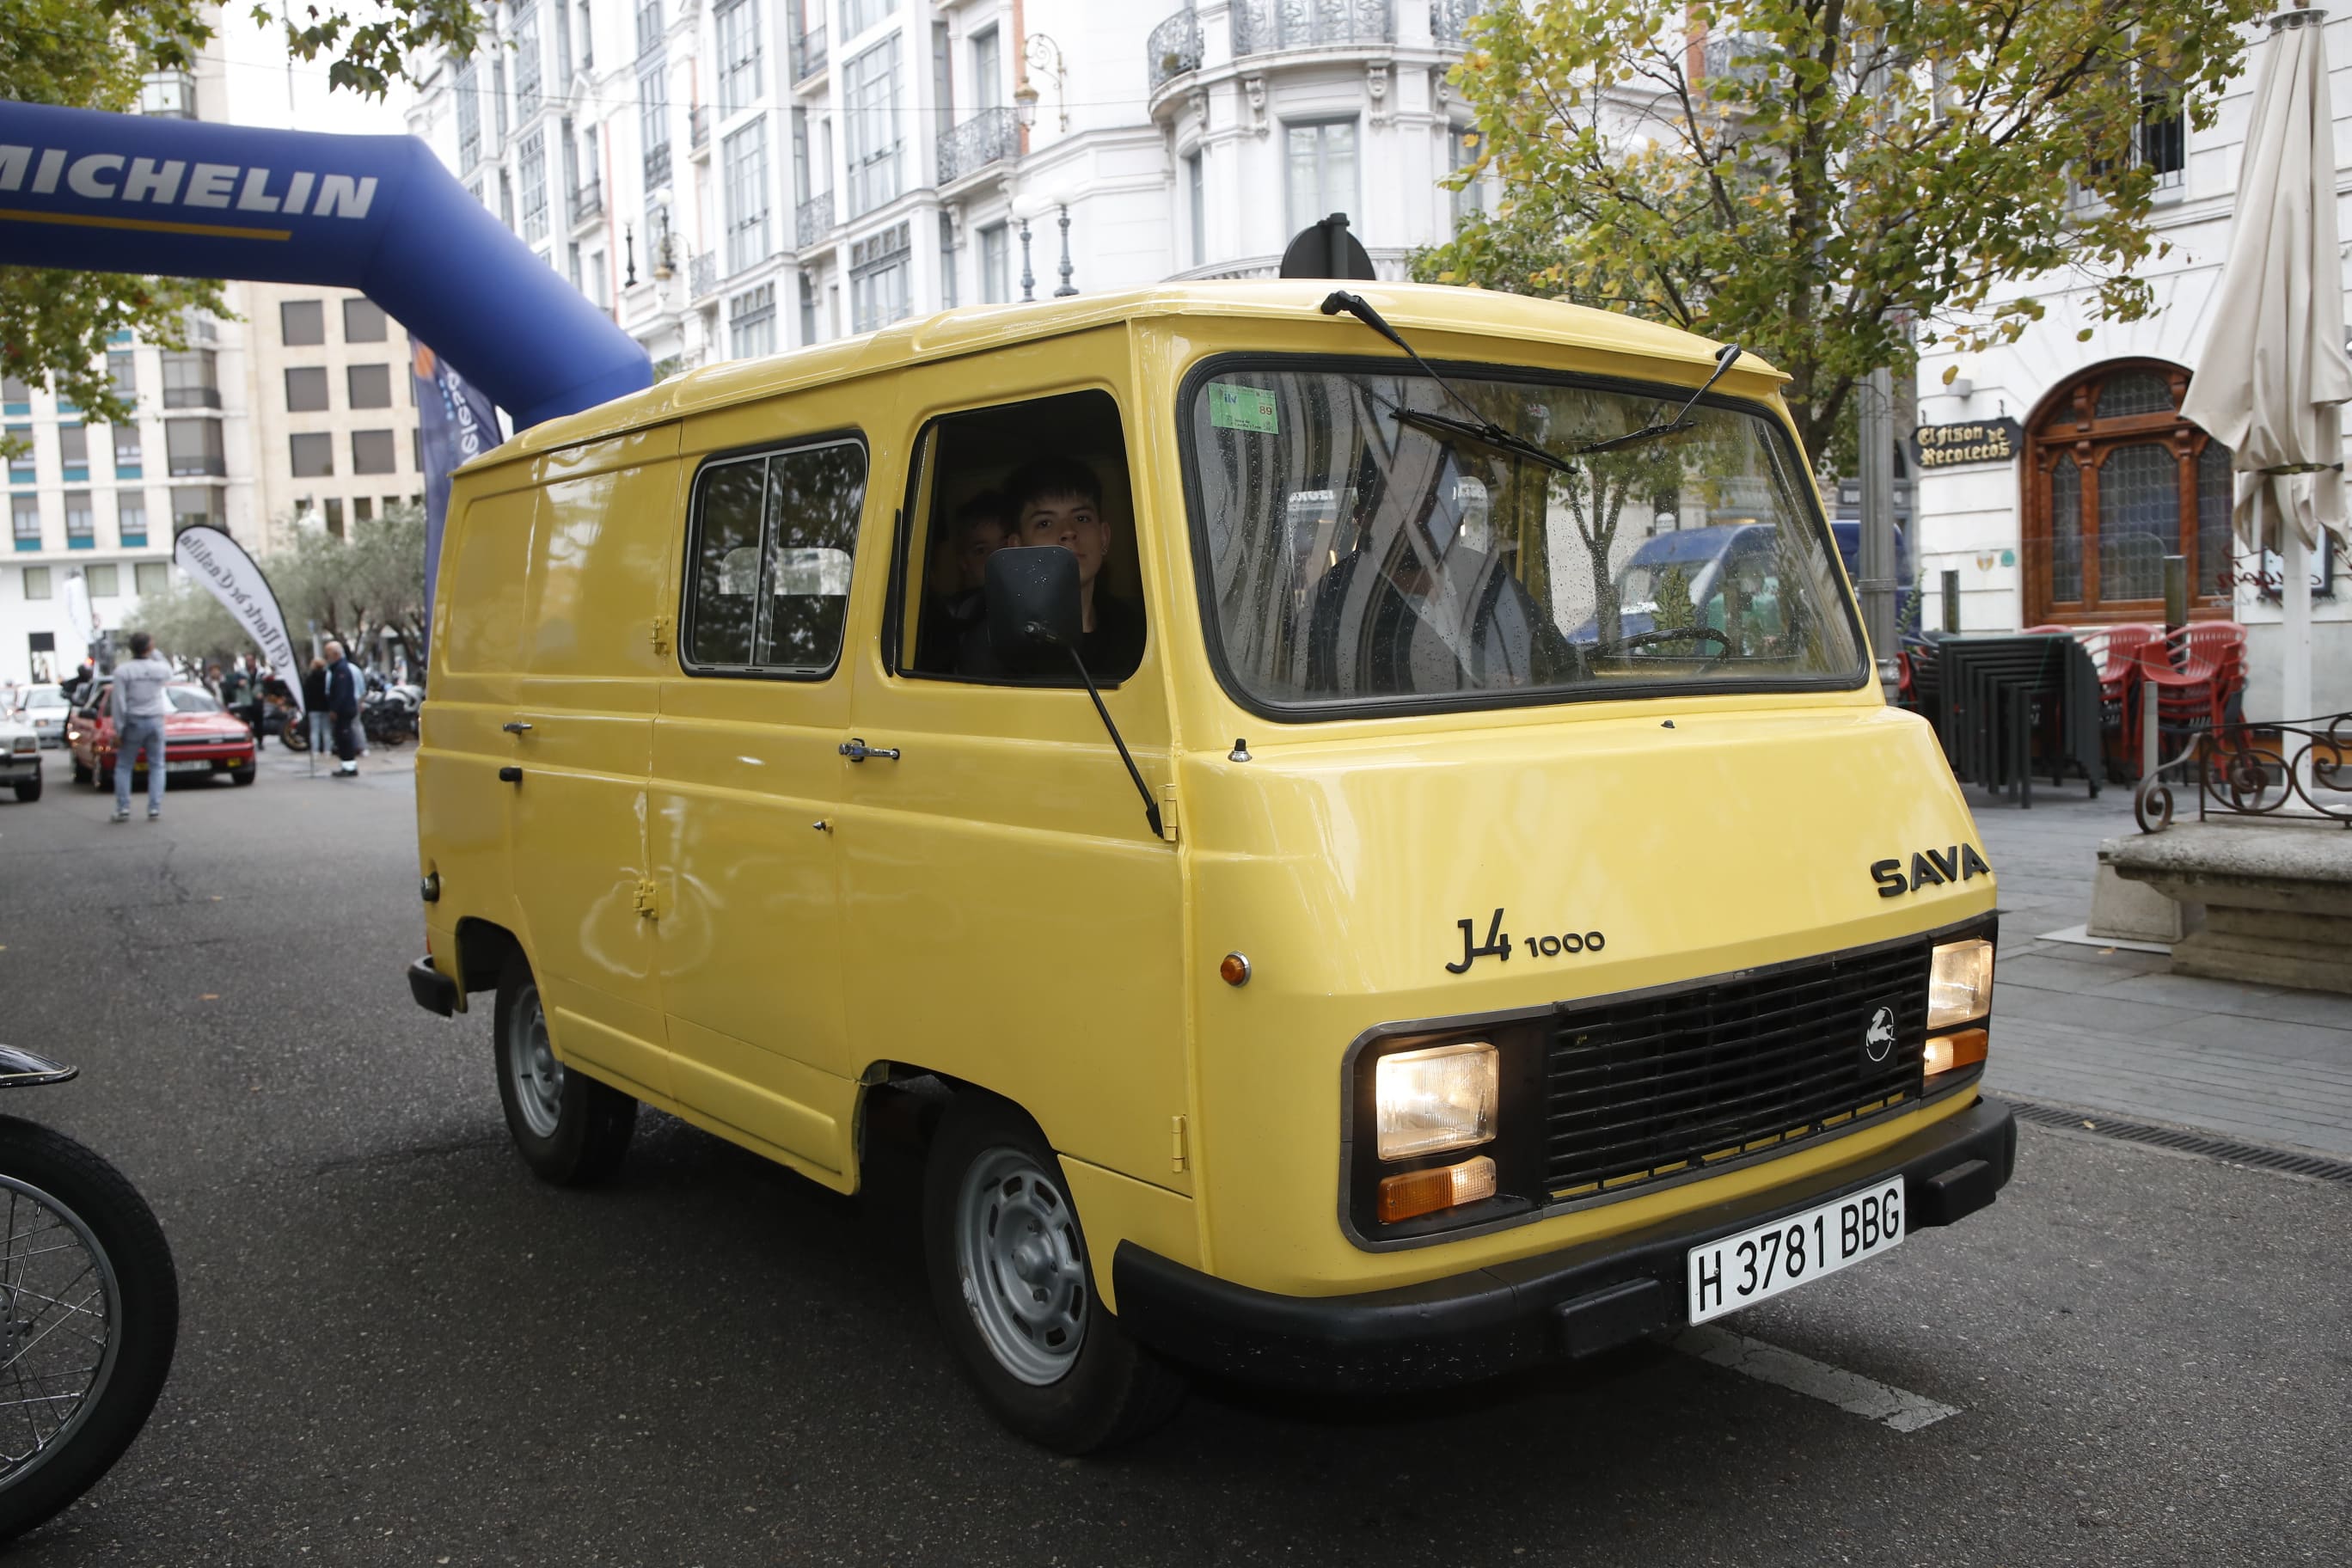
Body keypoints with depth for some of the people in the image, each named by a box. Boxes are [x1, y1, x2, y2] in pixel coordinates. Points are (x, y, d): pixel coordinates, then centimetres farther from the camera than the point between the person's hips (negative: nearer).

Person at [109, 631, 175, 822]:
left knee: (123, 766, 8)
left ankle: (123, 808, 1)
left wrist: (118, 730, -6)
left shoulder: (122, 671, -8)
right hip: (155, 721, 2)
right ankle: (155, 808, 1)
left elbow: (119, 703, -10)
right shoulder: (161, 668, -2)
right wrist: (155, 654, 18)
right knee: (156, 766, 8)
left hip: (133, 722, -2)